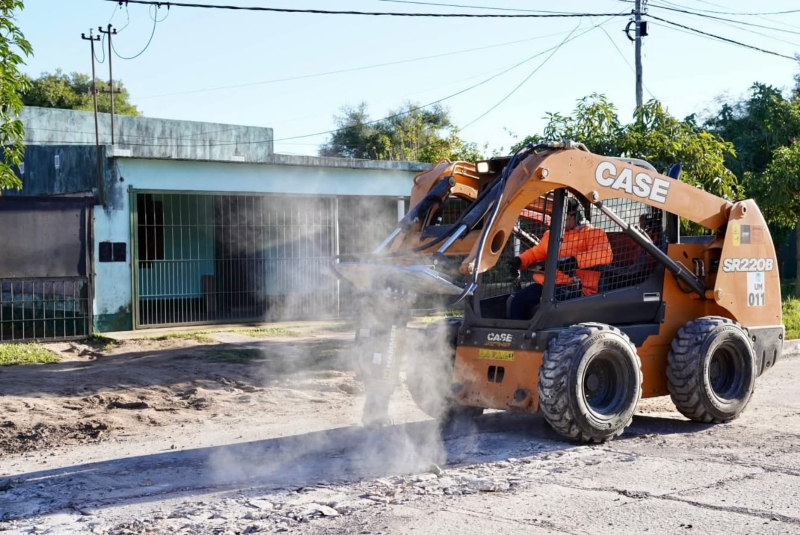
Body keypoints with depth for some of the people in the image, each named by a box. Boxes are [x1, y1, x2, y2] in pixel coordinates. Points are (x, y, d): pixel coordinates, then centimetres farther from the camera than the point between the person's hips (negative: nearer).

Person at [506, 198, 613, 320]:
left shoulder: (592, 234, 0)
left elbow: (605, 254, -18)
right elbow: (536, 252, 34)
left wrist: (575, 260, -30)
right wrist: (520, 260, 12)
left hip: (575, 288, -8)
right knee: (517, 299, -13)